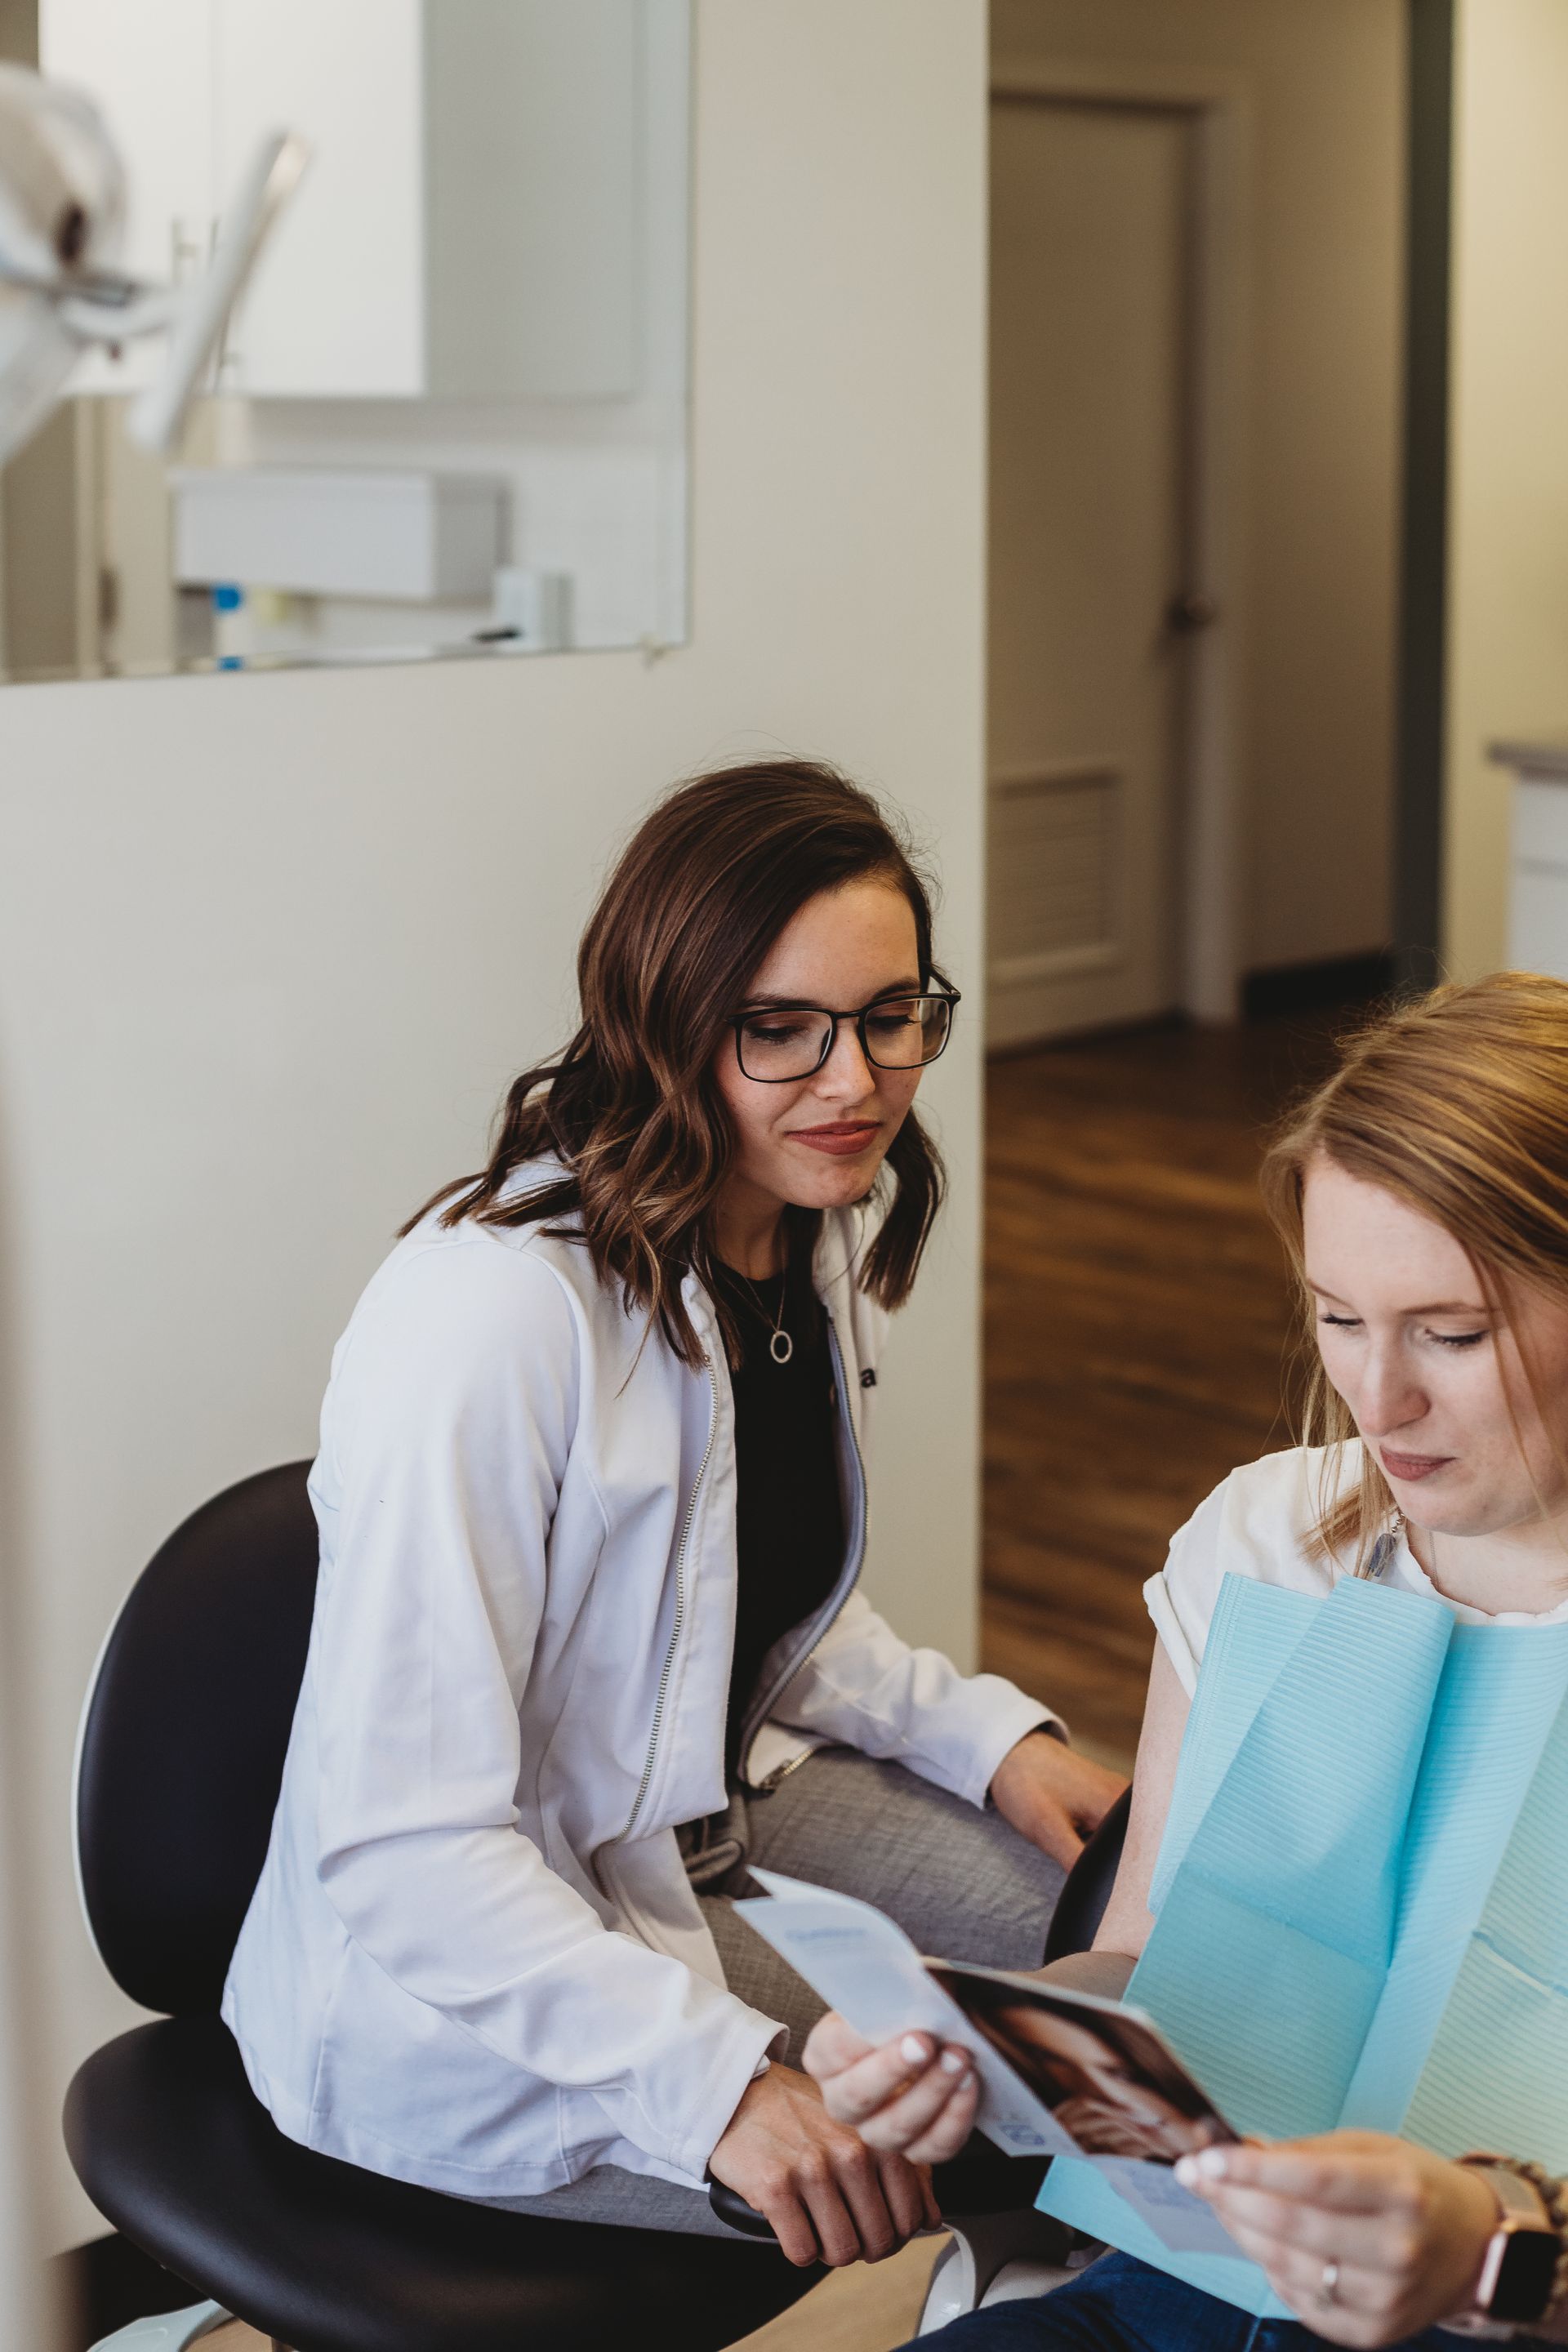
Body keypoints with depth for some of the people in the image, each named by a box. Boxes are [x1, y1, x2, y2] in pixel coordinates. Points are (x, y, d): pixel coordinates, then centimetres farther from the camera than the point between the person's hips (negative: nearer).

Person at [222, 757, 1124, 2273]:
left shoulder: (822, 1232, 0)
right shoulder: (486, 1319, -29)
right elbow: (397, 1853, -30)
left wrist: (986, 1732, -2)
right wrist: (715, 2077, -36)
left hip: (720, 1815, 9)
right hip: (467, 1989, -9)